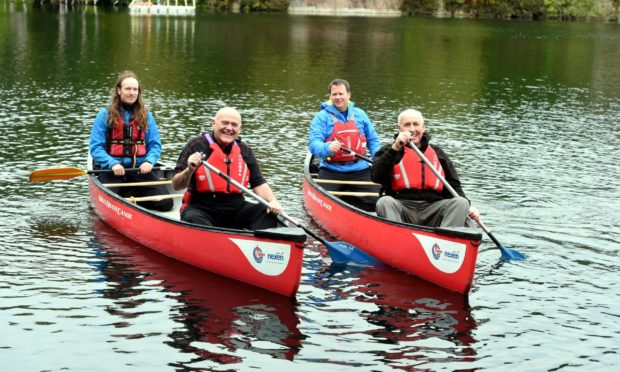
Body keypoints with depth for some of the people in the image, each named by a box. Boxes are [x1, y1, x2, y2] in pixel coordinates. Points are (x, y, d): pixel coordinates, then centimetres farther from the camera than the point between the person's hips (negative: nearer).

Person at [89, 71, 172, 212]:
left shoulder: (146, 116, 10)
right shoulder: (105, 115, 1)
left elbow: (155, 145, 9)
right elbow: (95, 147, -4)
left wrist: (149, 161, -13)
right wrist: (112, 163, -20)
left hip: (139, 169, 3)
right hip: (111, 169, -3)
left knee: (165, 203, -17)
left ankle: (128, 196, 5)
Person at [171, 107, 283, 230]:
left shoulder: (244, 150, 11)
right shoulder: (197, 145, -4)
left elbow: (259, 183, 13)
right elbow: (176, 186, -7)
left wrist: (272, 201, -7)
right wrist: (189, 171, -28)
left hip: (236, 208, 4)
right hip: (201, 208, -4)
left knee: (268, 213, -17)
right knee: (193, 219, -36)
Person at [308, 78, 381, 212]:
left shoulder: (360, 114, 15)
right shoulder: (322, 117, 3)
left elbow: (373, 140, 19)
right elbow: (314, 143, -10)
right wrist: (327, 148, -32)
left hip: (360, 170, 3)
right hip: (331, 171, -2)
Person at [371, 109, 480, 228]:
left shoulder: (436, 152, 22)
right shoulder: (388, 151, 13)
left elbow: (453, 186, 20)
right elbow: (376, 177, -7)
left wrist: (467, 207, 2)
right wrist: (395, 149, -15)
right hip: (401, 209, -2)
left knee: (461, 203, -22)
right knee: (385, 202, -32)